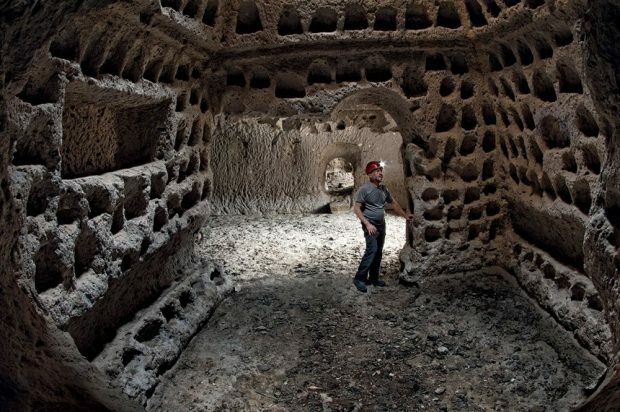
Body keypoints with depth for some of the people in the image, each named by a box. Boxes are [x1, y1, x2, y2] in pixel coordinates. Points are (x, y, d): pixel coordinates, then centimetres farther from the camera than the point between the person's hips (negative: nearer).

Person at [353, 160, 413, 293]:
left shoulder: (383, 188, 9)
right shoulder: (364, 189, -13)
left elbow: (393, 202, 22)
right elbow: (356, 208, -16)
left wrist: (405, 215, 20)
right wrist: (367, 224, -22)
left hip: (381, 224, 8)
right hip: (370, 225, -8)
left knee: (378, 252, 10)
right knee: (372, 250, -19)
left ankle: (373, 278, 20)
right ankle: (359, 278, -13)